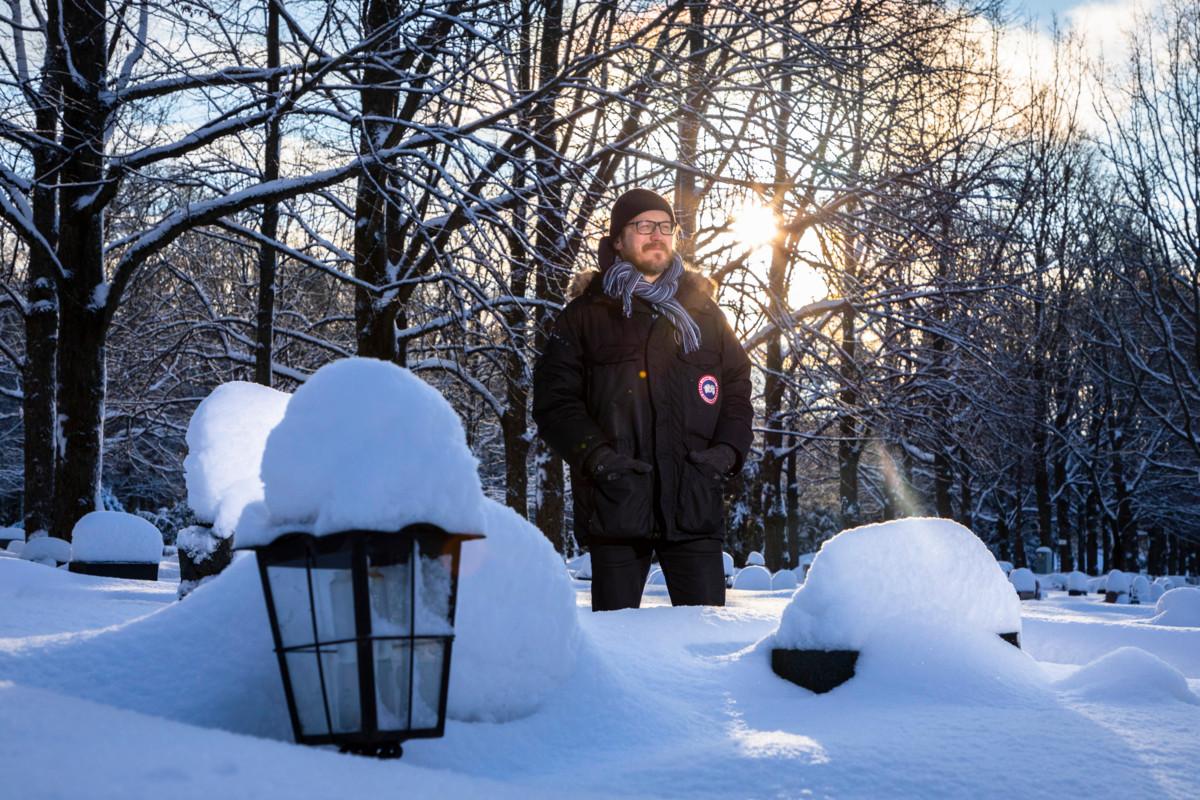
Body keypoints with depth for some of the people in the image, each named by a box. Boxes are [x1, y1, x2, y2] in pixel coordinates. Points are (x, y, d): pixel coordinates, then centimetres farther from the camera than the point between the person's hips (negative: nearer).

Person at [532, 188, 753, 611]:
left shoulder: (703, 313, 15)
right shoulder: (586, 315, 7)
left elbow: (737, 389, 17)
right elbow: (553, 398, 2)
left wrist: (728, 449, 0)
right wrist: (594, 453, -13)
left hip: (694, 504, 2)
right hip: (614, 501, -1)